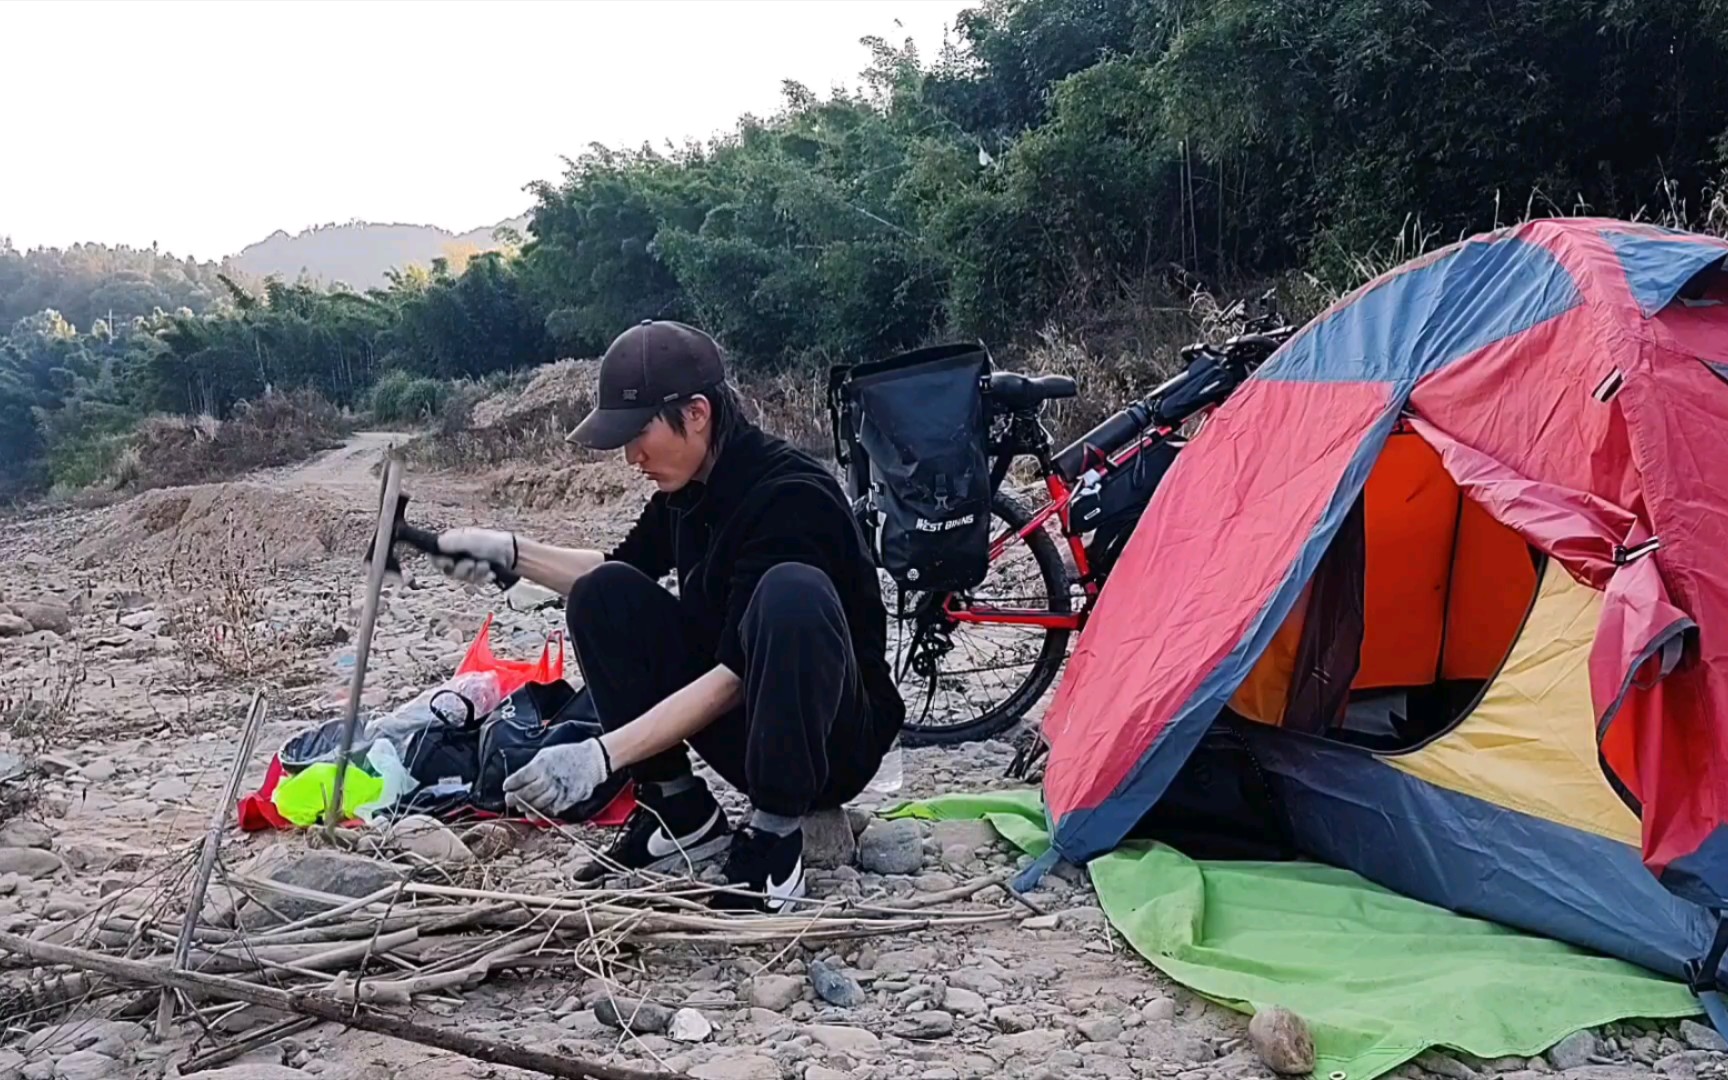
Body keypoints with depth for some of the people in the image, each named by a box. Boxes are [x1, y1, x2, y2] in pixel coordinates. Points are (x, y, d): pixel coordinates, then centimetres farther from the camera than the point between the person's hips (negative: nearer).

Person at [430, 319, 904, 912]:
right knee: (603, 594, -7)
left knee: (791, 592, -36)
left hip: (837, 741, -7)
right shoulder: (690, 485, -1)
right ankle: (683, 814, -2)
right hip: (744, 725, 7)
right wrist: (510, 552, 2)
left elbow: (737, 672, -28)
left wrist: (602, 754, -32)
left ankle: (774, 836, -21)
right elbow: (622, 570, 17)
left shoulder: (792, 496, -25)